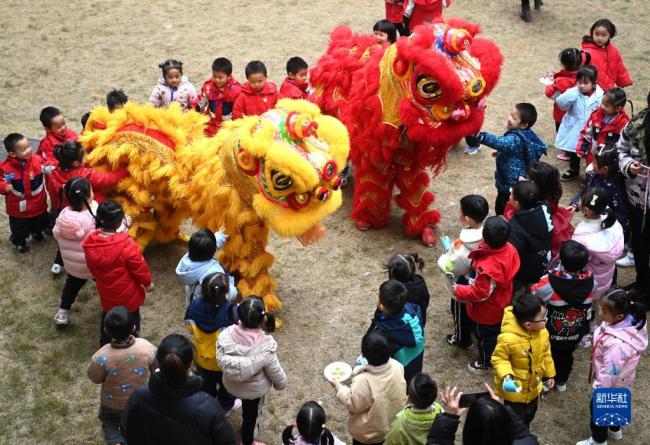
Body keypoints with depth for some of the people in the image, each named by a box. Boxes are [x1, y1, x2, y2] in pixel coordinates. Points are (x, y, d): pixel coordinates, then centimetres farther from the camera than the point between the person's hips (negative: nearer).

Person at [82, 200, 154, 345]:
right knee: (131, 318, 23)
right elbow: (139, 267, -20)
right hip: (128, 294, -4)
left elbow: (91, 267, -1)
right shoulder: (126, 244, -35)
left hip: (106, 292, 4)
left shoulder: (89, 242, -19)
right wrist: (148, 282, -1)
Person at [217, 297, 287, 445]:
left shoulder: (226, 335, -28)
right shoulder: (265, 347, -35)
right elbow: (276, 373, -19)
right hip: (254, 389, -4)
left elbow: (220, 359, -10)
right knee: (252, 414, 26)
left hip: (231, 384, 4)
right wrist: (281, 384, 3)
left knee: (247, 407, 35)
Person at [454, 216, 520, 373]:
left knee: (485, 336, 23)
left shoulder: (487, 268, -46)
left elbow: (479, 293, -32)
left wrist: (458, 290, -18)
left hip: (486, 311, -7)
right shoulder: (509, 249, -22)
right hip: (501, 304, 7)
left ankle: (485, 362, 48)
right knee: (496, 332, 34)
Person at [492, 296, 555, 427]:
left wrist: (549, 375, 12)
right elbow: (499, 358, -21)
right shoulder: (508, 339, -36)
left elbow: (545, 354, 3)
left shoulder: (542, 332, -15)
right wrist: (506, 375, -37)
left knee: (529, 415, 30)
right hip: (515, 389, -7)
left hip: (534, 386, 7)